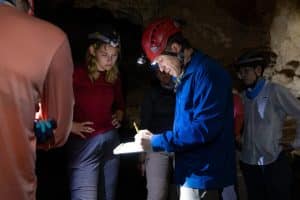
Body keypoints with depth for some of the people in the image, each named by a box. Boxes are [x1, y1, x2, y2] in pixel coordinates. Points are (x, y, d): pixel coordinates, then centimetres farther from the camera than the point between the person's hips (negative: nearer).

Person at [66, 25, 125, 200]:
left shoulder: (114, 77, 8)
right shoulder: (76, 75, -12)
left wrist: (118, 117, 7)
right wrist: (70, 125, -16)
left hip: (111, 141, 6)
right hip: (84, 144, -6)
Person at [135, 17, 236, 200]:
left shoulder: (206, 72, -18)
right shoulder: (185, 75, 14)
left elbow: (205, 128, -26)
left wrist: (157, 142, -20)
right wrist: (155, 137, 4)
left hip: (203, 173, -9)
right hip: (194, 171, 9)